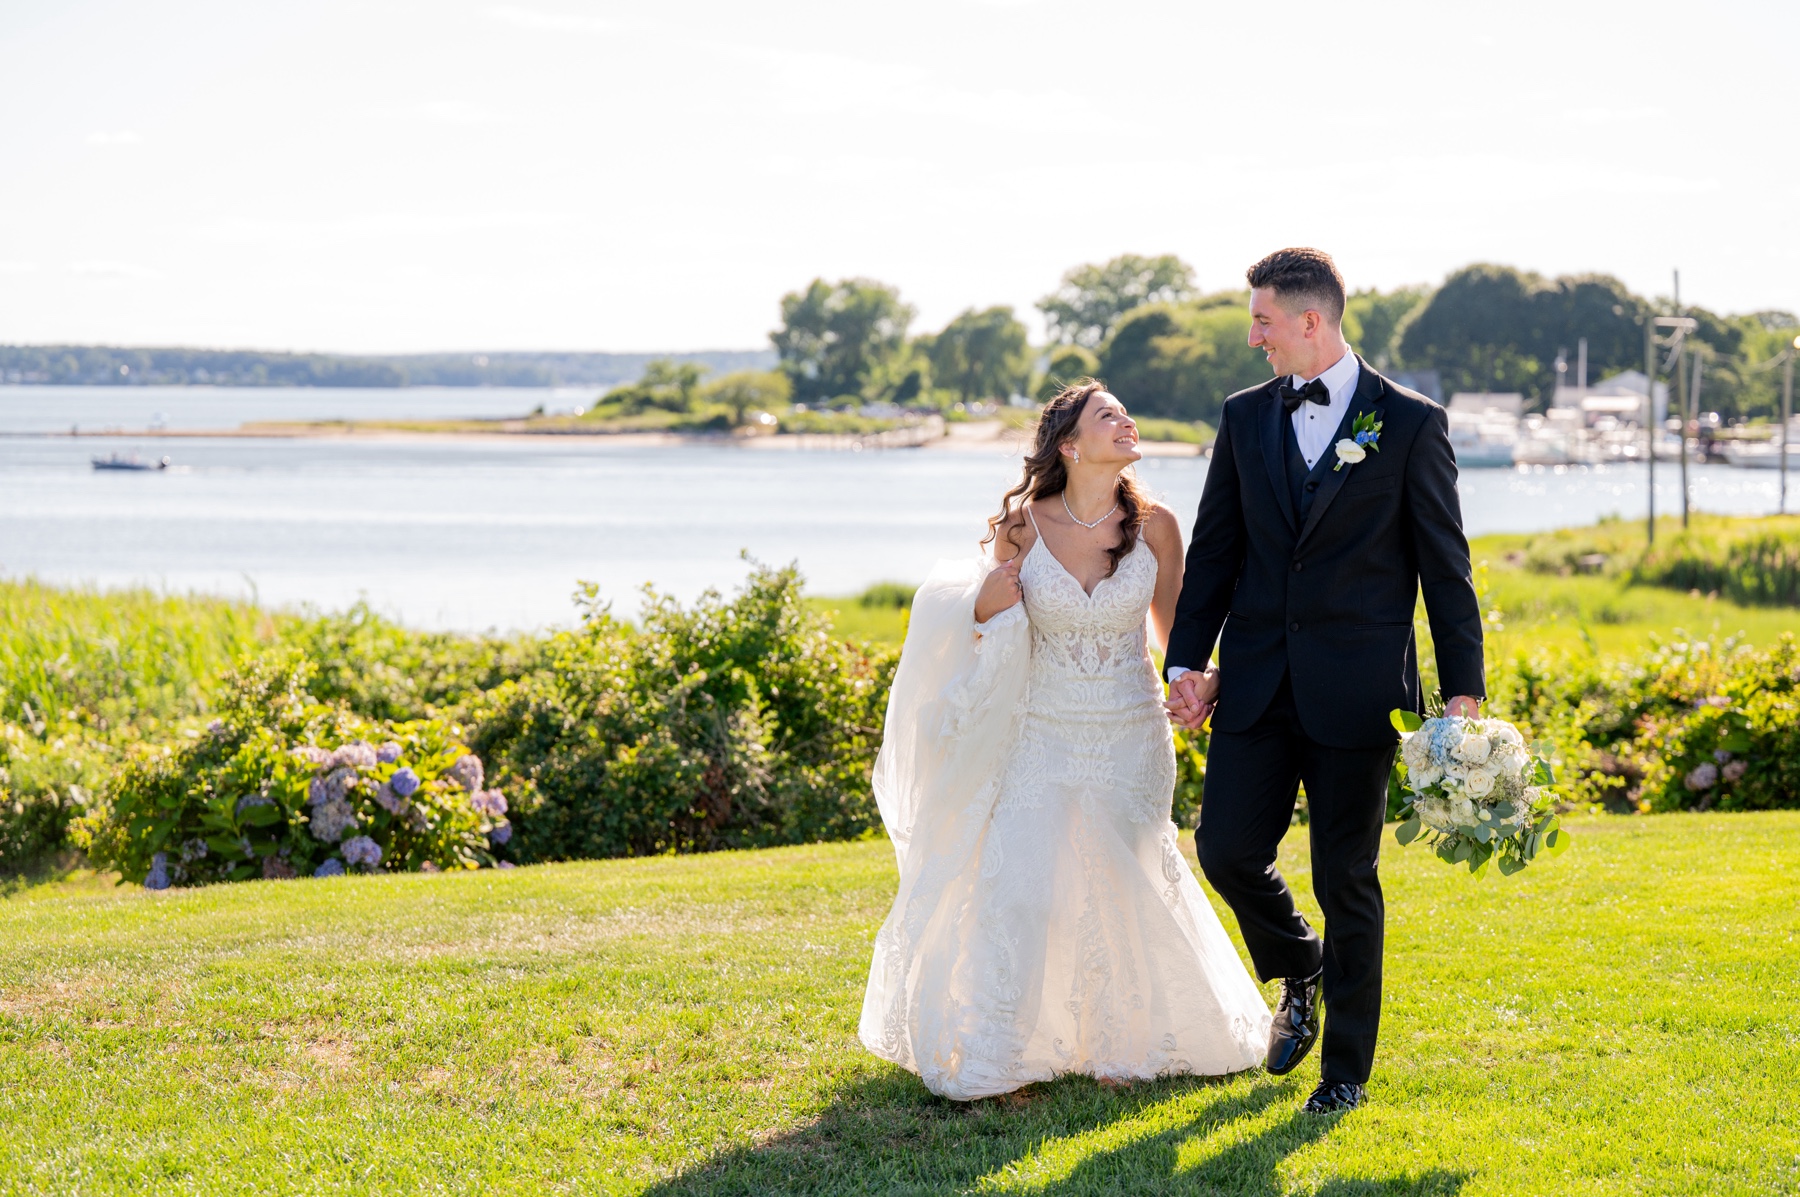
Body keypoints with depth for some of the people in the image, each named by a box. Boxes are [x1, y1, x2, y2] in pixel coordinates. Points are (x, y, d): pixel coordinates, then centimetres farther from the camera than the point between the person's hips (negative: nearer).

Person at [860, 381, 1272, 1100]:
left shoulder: (1154, 527, -7)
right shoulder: (1022, 525, -8)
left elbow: (1172, 627, 7)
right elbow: (987, 622, 7)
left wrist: (1202, 677, -12)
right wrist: (985, 606, -16)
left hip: (1129, 742, 1)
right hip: (1042, 738, -1)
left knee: (1124, 892, 9)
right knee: (1015, 891, -7)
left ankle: (1126, 1042, 30)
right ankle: (988, 1059, 4)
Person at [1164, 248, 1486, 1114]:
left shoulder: (1410, 424, -3)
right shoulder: (1245, 417, 9)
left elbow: (1444, 565, -1)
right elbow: (1213, 549, 12)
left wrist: (1462, 688, -4)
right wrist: (1187, 662, 6)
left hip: (1356, 688, -4)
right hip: (1257, 683, 4)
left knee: (1347, 878, 2)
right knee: (1226, 847, -2)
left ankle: (1346, 1067, 16)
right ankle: (1300, 975, 29)